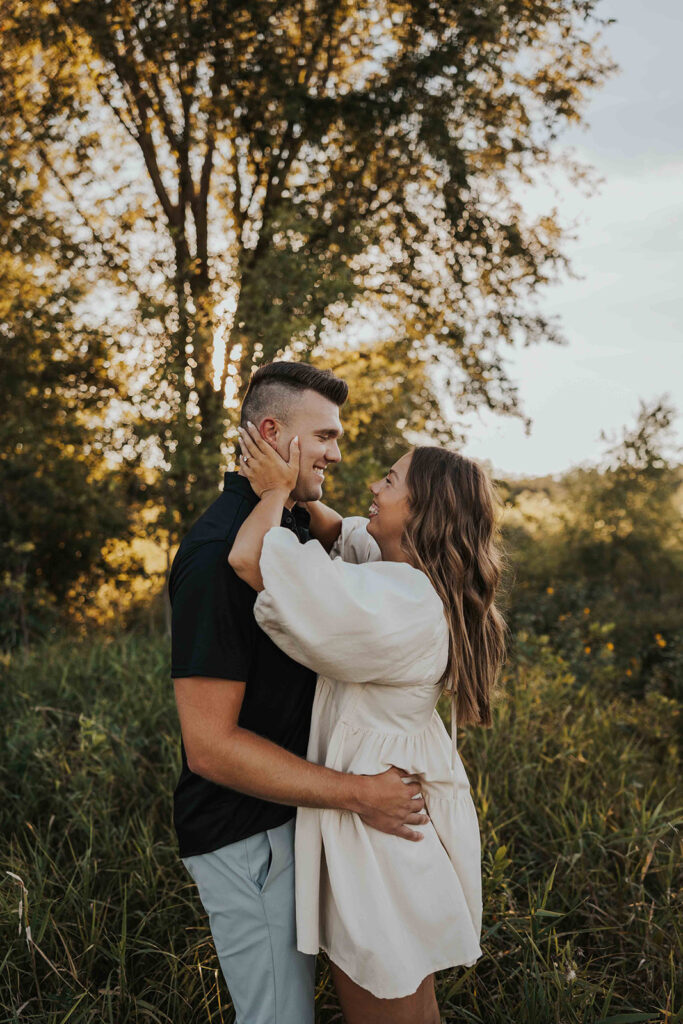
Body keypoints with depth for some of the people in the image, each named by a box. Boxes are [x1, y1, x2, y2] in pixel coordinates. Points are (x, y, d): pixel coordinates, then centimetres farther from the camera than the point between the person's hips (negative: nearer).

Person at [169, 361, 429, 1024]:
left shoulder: (290, 528, 8)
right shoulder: (219, 552, -25)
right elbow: (210, 744, -26)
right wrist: (357, 794, -26)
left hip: (288, 811, 9)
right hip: (246, 832, -9)